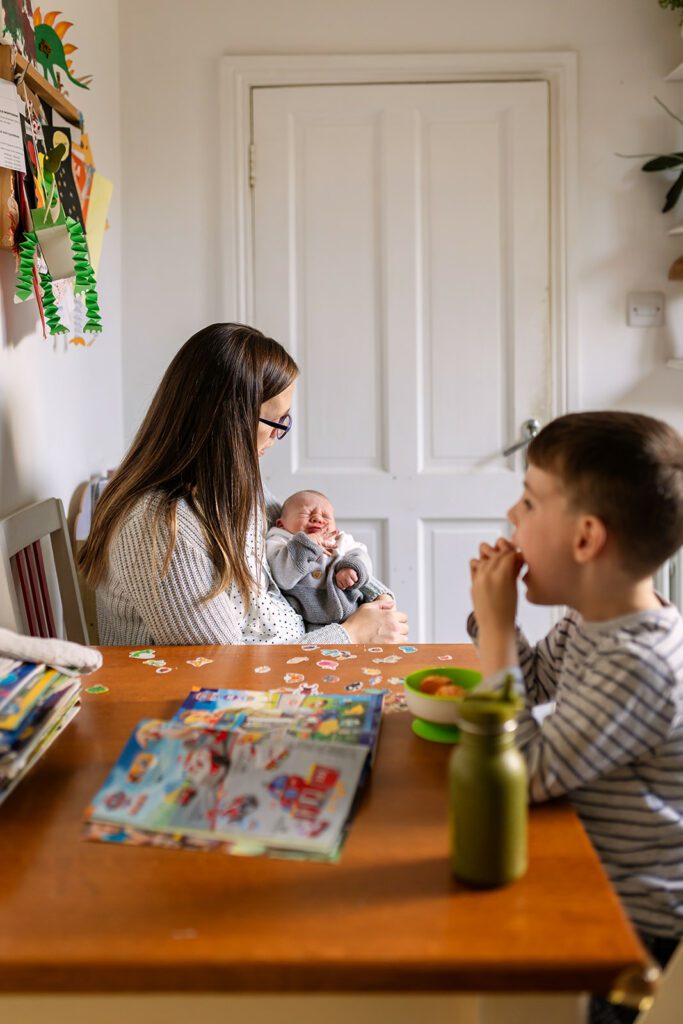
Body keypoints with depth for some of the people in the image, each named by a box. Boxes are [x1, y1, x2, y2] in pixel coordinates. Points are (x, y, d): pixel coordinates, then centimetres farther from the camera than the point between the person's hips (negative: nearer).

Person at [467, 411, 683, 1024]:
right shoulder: (591, 619, -1)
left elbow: (527, 774, -30)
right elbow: (535, 681, 20)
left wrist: (497, 629, -27)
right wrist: (495, 614, 0)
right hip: (594, 880, 9)